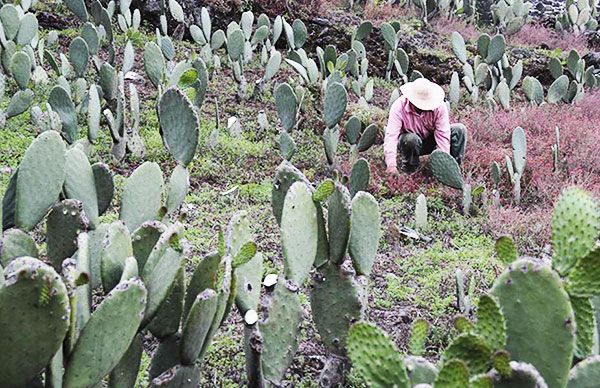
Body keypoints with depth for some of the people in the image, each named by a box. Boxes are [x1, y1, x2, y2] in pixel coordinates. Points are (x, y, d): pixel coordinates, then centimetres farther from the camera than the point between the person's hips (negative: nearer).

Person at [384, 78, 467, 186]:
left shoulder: (439, 106, -22)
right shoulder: (399, 107, -29)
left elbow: (443, 135, -26)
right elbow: (391, 136, -38)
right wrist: (391, 166, -52)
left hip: (430, 142, 2)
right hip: (410, 144, -2)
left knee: (460, 129, -18)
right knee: (411, 139, -38)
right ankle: (409, 171, -13)